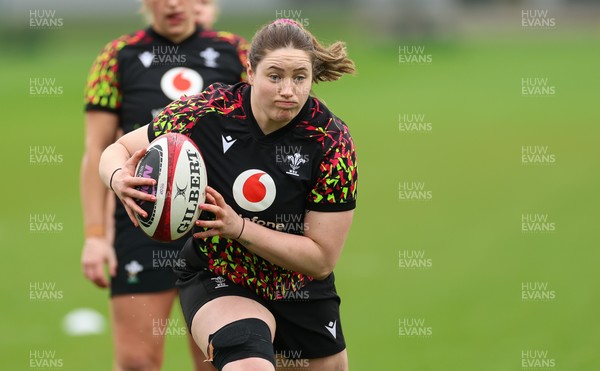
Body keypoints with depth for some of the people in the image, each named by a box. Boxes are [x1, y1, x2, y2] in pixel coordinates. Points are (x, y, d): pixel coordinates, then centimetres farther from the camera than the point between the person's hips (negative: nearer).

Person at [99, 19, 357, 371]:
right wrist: (120, 179, -30)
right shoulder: (205, 112, -19)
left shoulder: (332, 141, -19)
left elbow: (321, 258, -18)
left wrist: (238, 226, -30)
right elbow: (120, 150, -5)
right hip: (216, 283, -3)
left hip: (303, 295, 3)